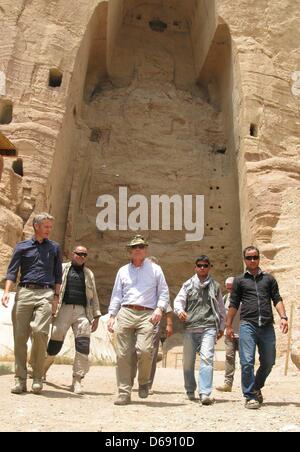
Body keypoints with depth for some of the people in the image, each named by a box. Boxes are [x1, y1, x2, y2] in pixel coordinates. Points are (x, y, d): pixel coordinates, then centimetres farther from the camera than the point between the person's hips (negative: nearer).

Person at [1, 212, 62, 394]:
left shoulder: (54, 247, 16)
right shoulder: (22, 247, 13)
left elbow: (58, 274, 16)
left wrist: (56, 297, 7)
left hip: (46, 294, -1)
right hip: (24, 292, 1)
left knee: (39, 331, -18)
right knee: (20, 335, -2)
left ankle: (38, 377, -6)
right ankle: (20, 379, 7)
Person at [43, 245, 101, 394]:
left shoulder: (89, 274, 21)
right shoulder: (62, 269, 13)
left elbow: (93, 296, 20)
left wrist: (96, 316, 12)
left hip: (82, 311, 2)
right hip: (64, 309, -2)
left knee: (83, 346, -9)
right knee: (55, 343, -2)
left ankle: (77, 380, -3)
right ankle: (41, 370, 23)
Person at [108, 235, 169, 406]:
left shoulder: (155, 269, 14)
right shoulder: (123, 271, 20)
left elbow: (164, 292, 11)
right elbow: (116, 295, 19)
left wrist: (159, 308, -5)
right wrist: (112, 316, 10)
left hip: (147, 315, -2)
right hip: (126, 313, 2)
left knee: (144, 350, -19)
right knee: (124, 354, -4)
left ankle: (144, 382, 8)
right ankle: (125, 392, 4)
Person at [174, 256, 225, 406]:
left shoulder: (215, 286, 14)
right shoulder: (188, 285, 12)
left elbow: (221, 308, 20)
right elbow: (178, 300, 3)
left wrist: (221, 327, 19)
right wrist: (180, 310, -20)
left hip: (208, 327, -1)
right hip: (190, 327, 1)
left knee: (207, 358, -16)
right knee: (188, 361, 7)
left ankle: (205, 393, -19)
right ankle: (190, 391, 24)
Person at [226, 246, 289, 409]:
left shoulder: (269, 279, 16)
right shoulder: (239, 280, 13)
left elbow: (277, 299, 10)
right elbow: (233, 305, 13)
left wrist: (283, 317, -5)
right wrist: (228, 325, 8)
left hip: (267, 326, 2)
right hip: (247, 325, -2)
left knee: (268, 362, 6)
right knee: (247, 362, -8)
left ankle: (257, 388, 30)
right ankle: (250, 396, 2)